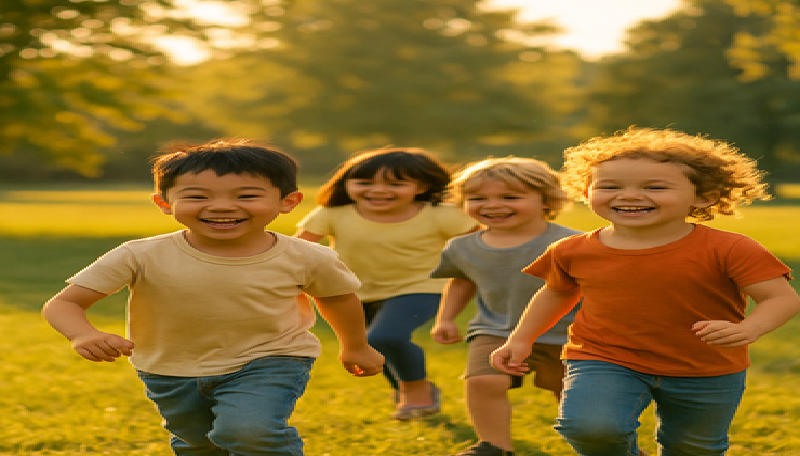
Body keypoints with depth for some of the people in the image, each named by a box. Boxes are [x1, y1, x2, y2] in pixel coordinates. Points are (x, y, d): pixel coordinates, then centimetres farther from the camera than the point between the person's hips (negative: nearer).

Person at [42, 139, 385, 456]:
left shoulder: (305, 259, -18)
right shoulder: (142, 257, -23)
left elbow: (338, 297, 3)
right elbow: (64, 303, -23)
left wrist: (355, 347, 20)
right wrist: (84, 335, -45)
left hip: (268, 362, -2)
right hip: (170, 371, 2)